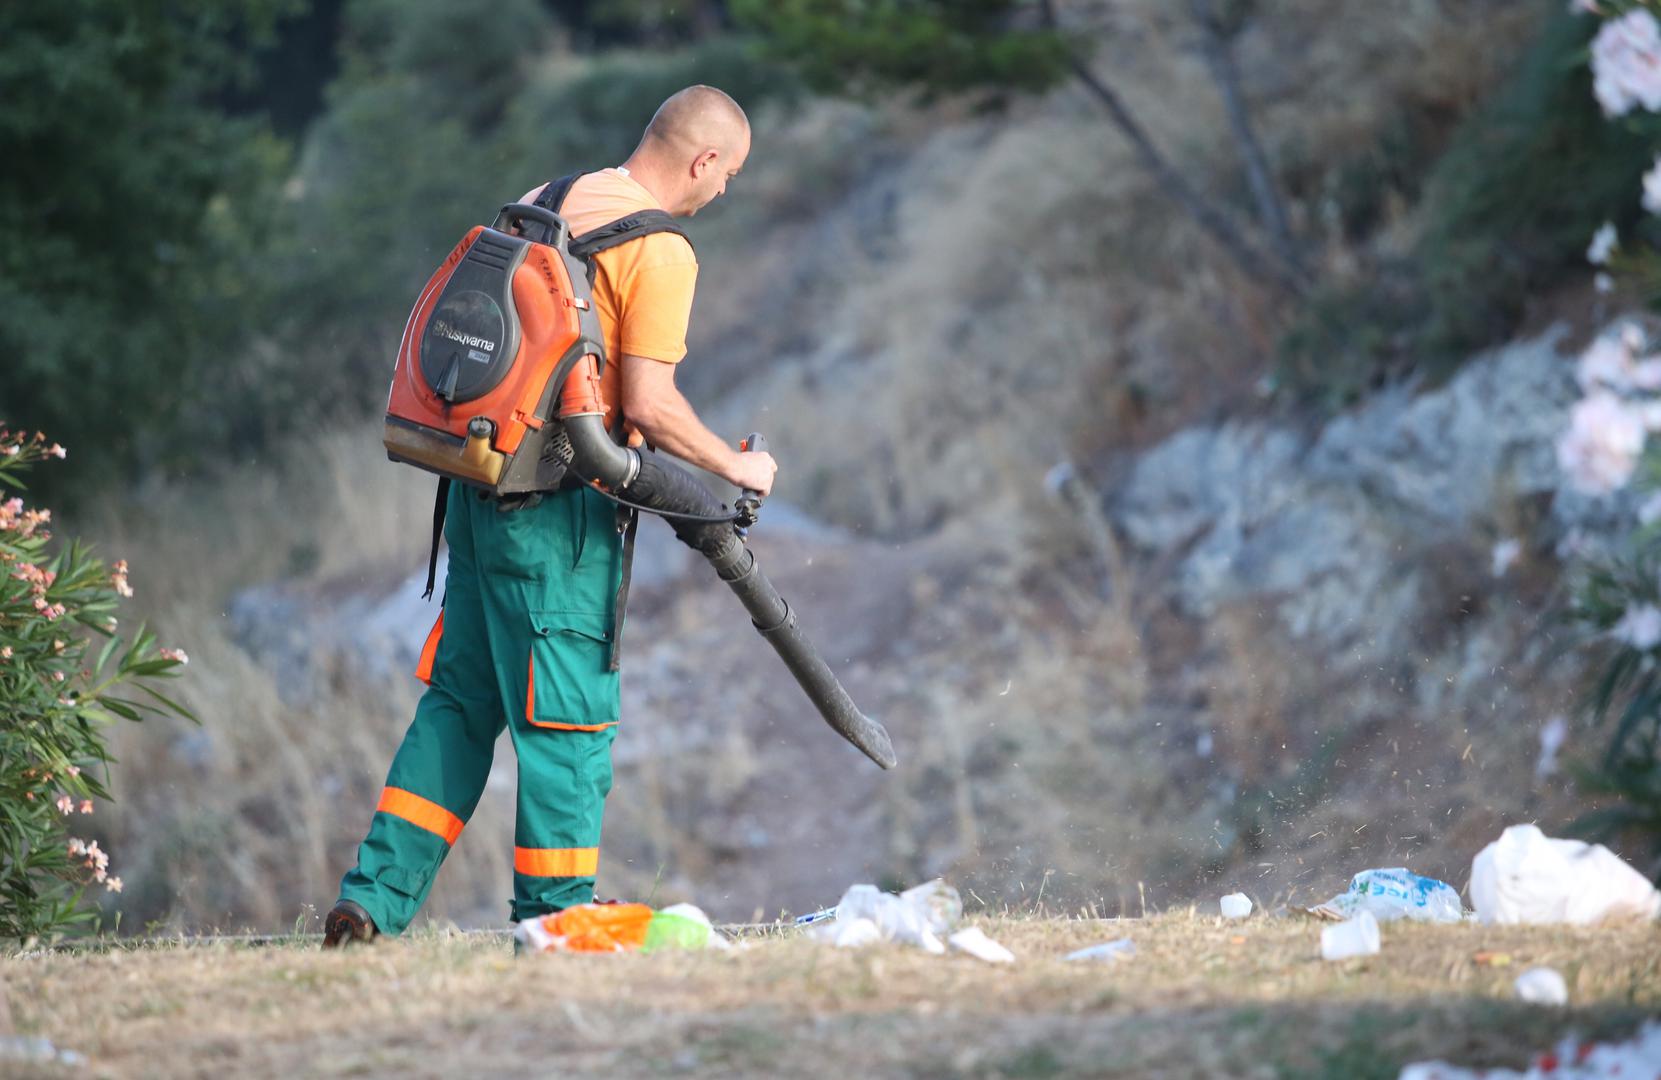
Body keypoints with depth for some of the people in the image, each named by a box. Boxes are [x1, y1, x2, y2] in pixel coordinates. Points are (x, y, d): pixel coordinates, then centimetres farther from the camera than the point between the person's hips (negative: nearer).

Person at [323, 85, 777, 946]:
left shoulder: (540, 205, 12)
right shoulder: (659, 251, -12)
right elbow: (648, 405, -17)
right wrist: (734, 466, -2)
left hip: (481, 483, 8)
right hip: (560, 512, -8)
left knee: (462, 698, 14)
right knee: (569, 714, 2)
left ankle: (375, 897, 10)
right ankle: (556, 917, 7)